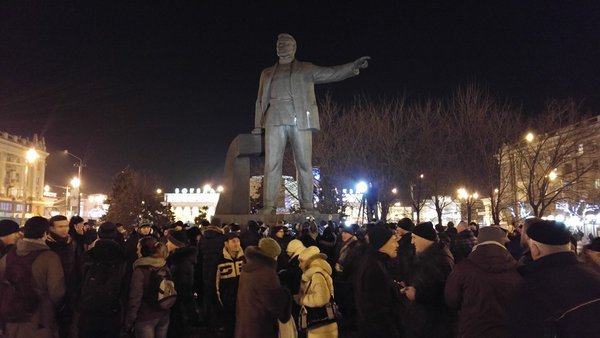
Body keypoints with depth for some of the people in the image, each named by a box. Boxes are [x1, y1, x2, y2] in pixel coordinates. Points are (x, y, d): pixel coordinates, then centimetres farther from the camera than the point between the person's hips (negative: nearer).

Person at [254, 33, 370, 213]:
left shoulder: (306, 69, 16)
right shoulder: (267, 73, 24)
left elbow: (331, 73, 8)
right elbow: (260, 101, 22)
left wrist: (354, 66, -5)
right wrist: (258, 126, 12)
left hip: (300, 121, -2)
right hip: (274, 121, 2)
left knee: (304, 164, -5)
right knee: (272, 164, -5)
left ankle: (307, 205, -1)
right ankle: (268, 205, -4)